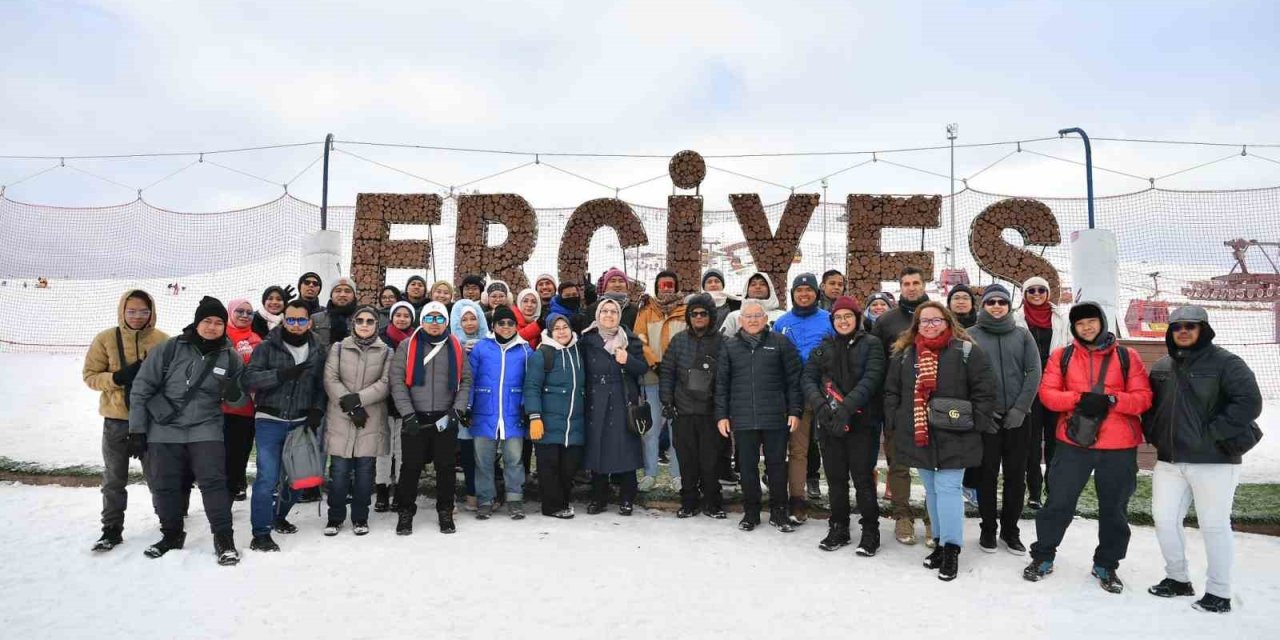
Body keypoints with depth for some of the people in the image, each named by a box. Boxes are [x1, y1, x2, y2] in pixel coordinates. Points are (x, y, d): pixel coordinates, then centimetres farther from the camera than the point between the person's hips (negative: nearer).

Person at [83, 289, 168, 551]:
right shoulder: (106, 339, -2)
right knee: (114, 478, 9)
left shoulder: (162, 339, -3)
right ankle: (112, 529, 21)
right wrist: (117, 378, -18)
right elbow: (90, 376, -1)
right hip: (116, 419, 1)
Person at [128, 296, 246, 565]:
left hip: (206, 430, 0)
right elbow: (141, 388, -3)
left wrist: (234, 394, -17)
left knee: (213, 481, -10)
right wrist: (136, 430, -4)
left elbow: (241, 398, 9)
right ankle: (172, 535, 28)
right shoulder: (171, 348, -6)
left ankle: (224, 538, -1)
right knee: (164, 486, 8)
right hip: (163, 431, 0)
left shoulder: (230, 357, 1)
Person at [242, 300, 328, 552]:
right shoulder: (267, 347, -2)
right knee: (268, 477, -11)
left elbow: (321, 387, 9)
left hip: (301, 423, 4)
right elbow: (249, 379, -12)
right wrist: (283, 373, -23)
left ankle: (279, 516, 36)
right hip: (270, 421, -4)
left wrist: (316, 413, -5)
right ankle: (261, 534, -2)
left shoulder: (317, 351, 6)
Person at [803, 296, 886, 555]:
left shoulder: (871, 344, 1)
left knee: (863, 477, -1)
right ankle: (839, 528, 23)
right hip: (829, 423, 4)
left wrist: (846, 407, -22)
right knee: (836, 478, 10)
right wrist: (820, 404, -15)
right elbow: (808, 378, 4)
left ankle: (870, 531, 12)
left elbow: (871, 379, -11)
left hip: (862, 421, -4)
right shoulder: (823, 348, 13)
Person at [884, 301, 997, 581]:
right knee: (931, 490, 13)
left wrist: (975, 425, -8)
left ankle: (951, 549, 5)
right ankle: (941, 541, 26)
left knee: (947, 488, -6)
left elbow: (984, 390, -5)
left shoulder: (966, 351, -4)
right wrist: (895, 424, 6)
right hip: (917, 434, 5)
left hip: (953, 437, -4)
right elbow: (891, 392, 13)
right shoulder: (904, 354, 8)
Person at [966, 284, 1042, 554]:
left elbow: (1034, 372, 2)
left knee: (1016, 475, 7)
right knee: (987, 474, 4)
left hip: (1017, 417, 2)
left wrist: (1020, 408, -7)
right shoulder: (971, 335, 3)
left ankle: (1010, 530, 21)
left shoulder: (1022, 335, 8)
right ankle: (988, 529, 17)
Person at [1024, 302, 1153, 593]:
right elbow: (1047, 393, -3)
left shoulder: (1127, 357, 2)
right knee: (1058, 503, 4)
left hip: (1119, 447, 1)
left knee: (1114, 509, 12)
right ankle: (1043, 556, 20)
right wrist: (1080, 399, -18)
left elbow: (1143, 397, -3)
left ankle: (1106, 565, 29)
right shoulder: (1062, 356, 3)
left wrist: (1111, 400, -20)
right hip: (1073, 442, 0)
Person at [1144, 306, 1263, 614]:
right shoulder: (1161, 367, 12)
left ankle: (1219, 593, 14)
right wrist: (1153, 433, 9)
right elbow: (1149, 404, 23)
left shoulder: (1225, 362, -7)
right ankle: (1178, 579, 26)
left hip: (1213, 460, -6)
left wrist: (1212, 433, -18)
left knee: (1214, 525, 1)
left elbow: (1249, 402, -17)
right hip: (1169, 460, 6)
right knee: (1164, 519, 8)